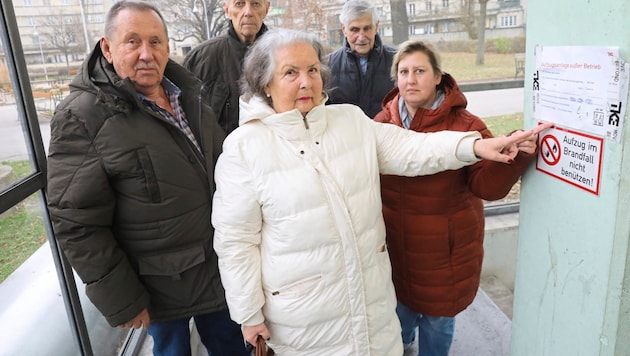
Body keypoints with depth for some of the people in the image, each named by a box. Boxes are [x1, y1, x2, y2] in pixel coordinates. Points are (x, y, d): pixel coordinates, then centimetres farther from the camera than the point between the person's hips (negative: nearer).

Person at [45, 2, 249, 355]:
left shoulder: (188, 94, 3)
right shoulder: (82, 117, -16)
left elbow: (224, 165, 12)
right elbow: (76, 221, -16)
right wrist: (121, 301, -14)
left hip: (221, 265, 6)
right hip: (160, 284, -5)